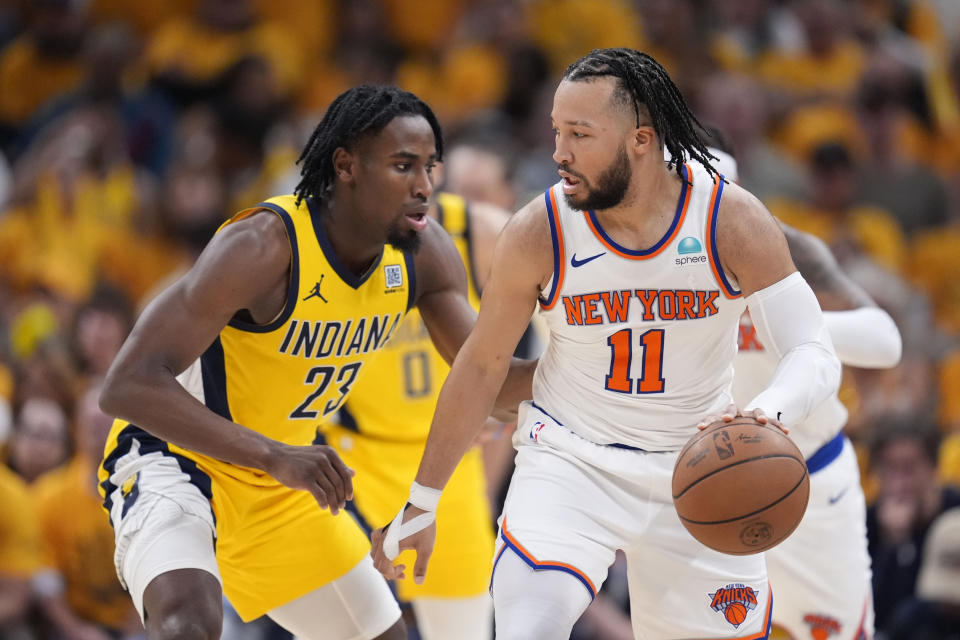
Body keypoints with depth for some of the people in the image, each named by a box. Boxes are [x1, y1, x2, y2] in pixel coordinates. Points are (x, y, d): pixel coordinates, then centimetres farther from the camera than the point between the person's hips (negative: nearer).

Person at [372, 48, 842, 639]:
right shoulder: (538, 233, -15)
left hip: (696, 471, 2)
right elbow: (483, 366, -1)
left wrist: (767, 415, -43)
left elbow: (815, 356, -19)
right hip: (570, 459, -2)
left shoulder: (734, 222, -16)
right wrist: (421, 502, 4)